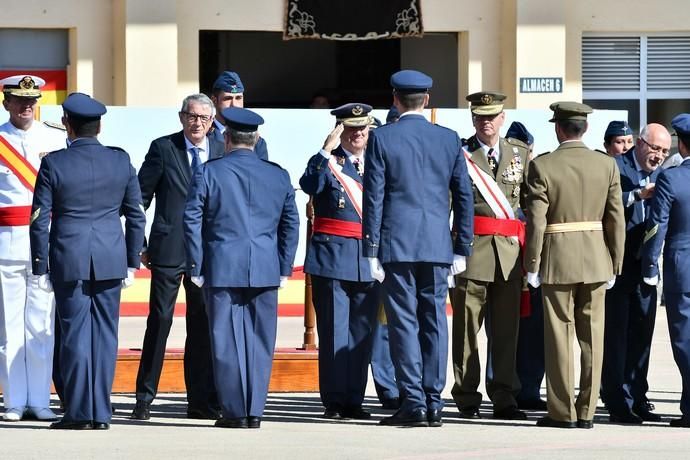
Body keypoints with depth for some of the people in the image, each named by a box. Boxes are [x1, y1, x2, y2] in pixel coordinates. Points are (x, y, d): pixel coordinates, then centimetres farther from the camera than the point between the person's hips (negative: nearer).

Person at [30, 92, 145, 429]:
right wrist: (131, 262, 14)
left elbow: (40, 220, -5)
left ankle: (79, 413, 2)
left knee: (75, 335, 2)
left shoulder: (53, 164, -7)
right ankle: (101, 413, 8)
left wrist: (40, 268, 1)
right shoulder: (121, 161, 2)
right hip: (111, 261, 3)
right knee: (105, 335, 6)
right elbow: (136, 216, 7)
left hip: (69, 262, -2)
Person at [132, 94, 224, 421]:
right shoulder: (163, 148, -1)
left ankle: (201, 401, 12)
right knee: (159, 321, -3)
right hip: (168, 249, -3)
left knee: (203, 325, 6)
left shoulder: (222, 152, 8)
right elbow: (140, 197, 1)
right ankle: (144, 399, 4)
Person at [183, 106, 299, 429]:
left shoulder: (208, 173, -2)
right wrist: (284, 268, 14)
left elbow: (192, 220, -3)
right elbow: (291, 224, 10)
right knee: (260, 340, 7)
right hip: (265, 270, 2)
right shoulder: (278, 176, 7)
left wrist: (195, 268, 2)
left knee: (227, 341, 2)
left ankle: (235, 411, 2)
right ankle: (254, 411, 7)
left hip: (222, 269, -2)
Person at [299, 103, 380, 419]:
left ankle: (354, 399, 13)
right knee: (334, 331, -3)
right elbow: (309, 185, -20)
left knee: (362, 332, 7)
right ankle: (333, 401, 0)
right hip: (333, 257, -5)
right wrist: (327, 150, -23)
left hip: (369, 259, 5)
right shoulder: (329, 162, 0)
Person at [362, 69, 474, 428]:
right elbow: (463, 196, 8)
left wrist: (371, 250, -2)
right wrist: (462, 248, 14)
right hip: (438, 245, 3)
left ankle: (413, 402, -4)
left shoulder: (381, 139, -3)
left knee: (404, 322, 0)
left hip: (396, 245, -3)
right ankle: (433, 404, 8)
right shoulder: (449, 139, 6)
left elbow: (374, 197, -4)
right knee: (434, 322, 7)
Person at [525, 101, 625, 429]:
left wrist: (532, 265, -3)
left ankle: (562, 412, 5)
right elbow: (616, 219, 1)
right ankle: (586, 411, 9)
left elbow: (536, 221, -10)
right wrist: (614, 264, 9)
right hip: (596, 260, 3)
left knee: (560, 336, 3)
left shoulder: (542, 166, -8)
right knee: (592, 336, 7)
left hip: (558, 260, -3)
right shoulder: (607, 165, 1)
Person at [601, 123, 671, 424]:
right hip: (618, 264, -6)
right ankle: (618, 404, 0)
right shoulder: (615, 168, -6)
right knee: (615, 334, -2)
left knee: (642, 333, 9)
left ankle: (637, 399, 17)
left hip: (646, 264, 6)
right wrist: (637, 195, -26)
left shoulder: (662, 175, 12)